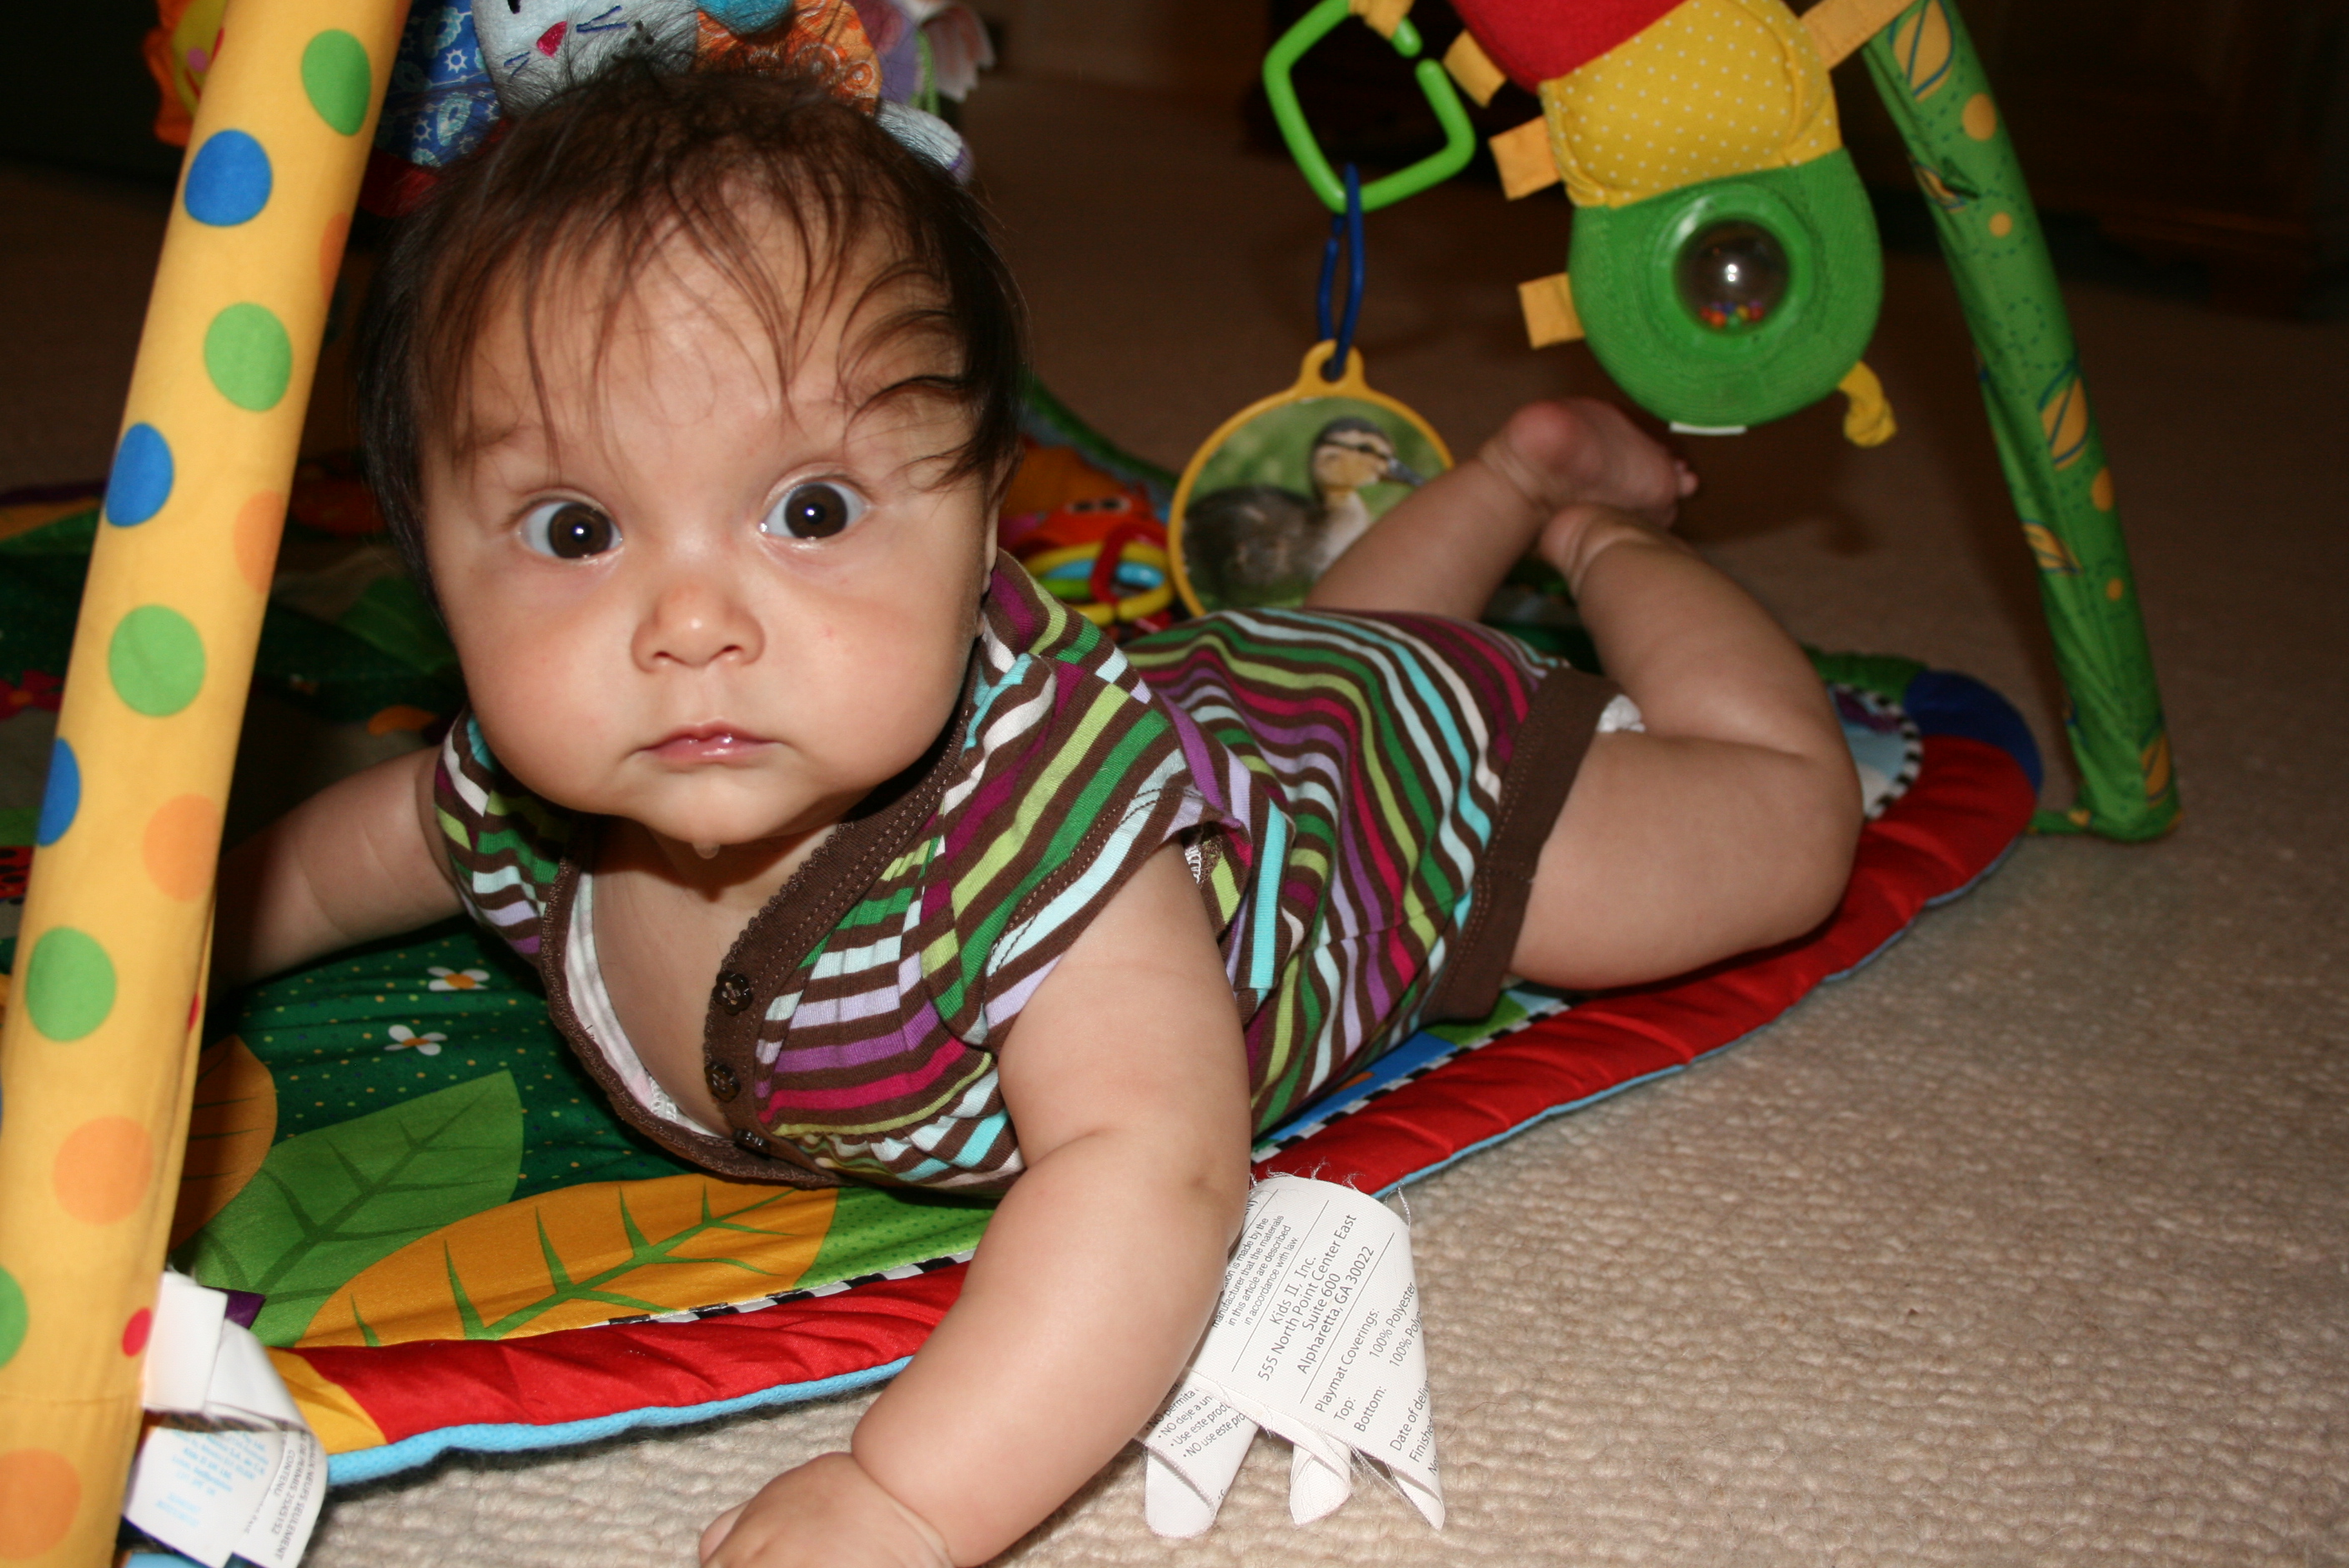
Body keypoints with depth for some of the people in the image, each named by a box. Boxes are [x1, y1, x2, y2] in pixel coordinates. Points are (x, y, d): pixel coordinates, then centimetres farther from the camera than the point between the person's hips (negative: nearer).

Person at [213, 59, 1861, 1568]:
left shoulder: (1041, 801, -51)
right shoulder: (521, 805, -28)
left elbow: (1154, 1171, -59)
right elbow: (323, 864, -5)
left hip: (1392, 777, -6)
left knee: (1784, 820, 14)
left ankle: (1603, 530, 34)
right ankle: (1503, 478, 57)